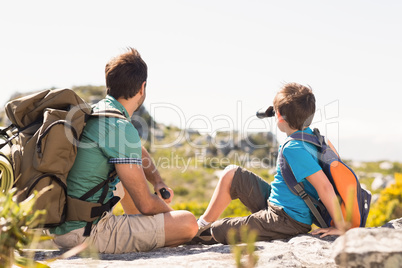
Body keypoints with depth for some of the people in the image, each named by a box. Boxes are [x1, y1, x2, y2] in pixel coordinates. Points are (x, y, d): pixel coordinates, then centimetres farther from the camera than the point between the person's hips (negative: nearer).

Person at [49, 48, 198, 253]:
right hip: (86, 234, -10)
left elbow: (137, 152, 28)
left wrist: (158, 182, 17)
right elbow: (146, 204, -16)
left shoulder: (96, 110, 8)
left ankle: (146, 231, 35)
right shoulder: (121, 128, -20)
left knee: (131, 166, 29)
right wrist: (170, 213, 4)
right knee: (188, 223, -15)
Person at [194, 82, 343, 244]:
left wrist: (340, 226, -25)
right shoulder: (311, 135, 0)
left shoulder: (295, 150, -28)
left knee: (215, 233, -2)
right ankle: (201, 225, 21)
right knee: (231, 174, 11)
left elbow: (325, 187, -32)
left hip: (286, 222, -9)